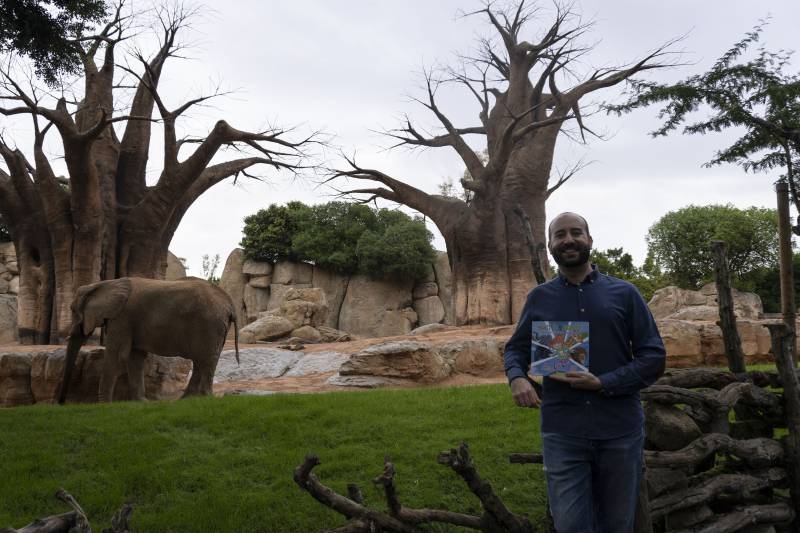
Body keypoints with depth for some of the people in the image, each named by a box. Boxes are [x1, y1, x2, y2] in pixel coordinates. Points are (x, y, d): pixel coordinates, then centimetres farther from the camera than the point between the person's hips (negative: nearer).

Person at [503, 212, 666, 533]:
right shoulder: (539, 298, 7)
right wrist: (516, 377, -8)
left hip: (620, 431, 1)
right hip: (561, 433, 0)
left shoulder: (624, 293, 4)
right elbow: (515, 349, 16)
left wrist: (604, 384, -13)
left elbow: (654, 356, 1)